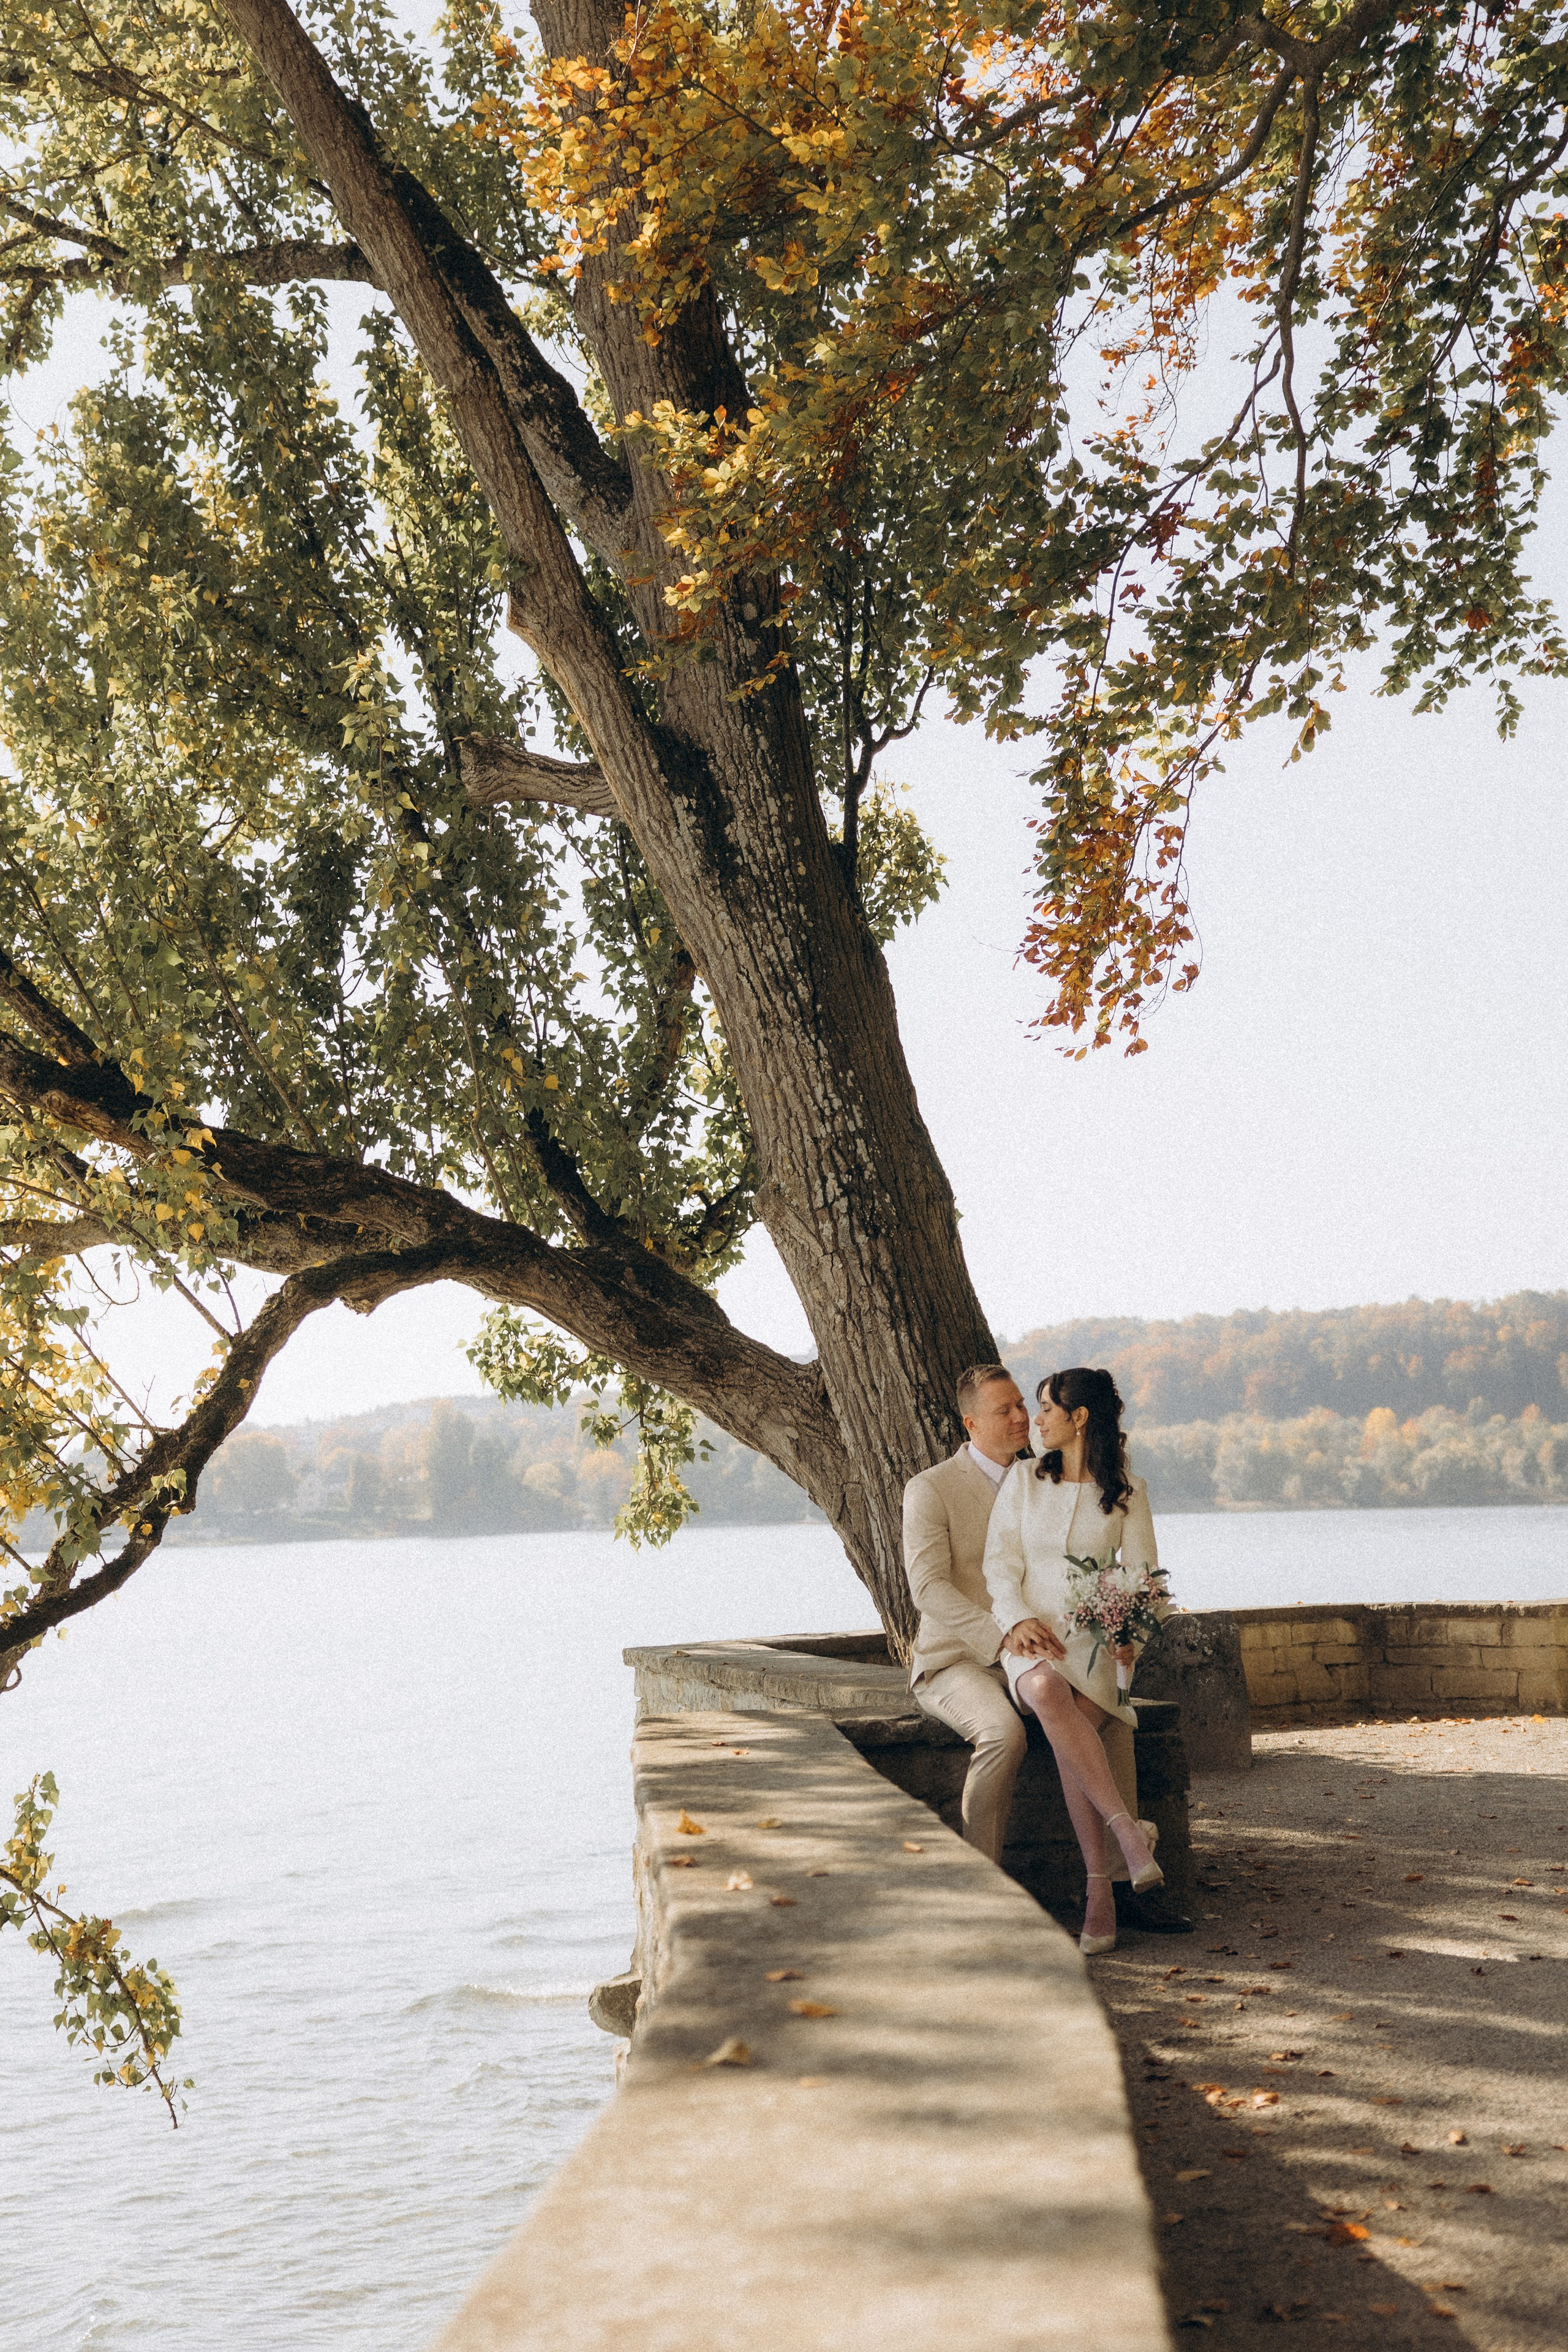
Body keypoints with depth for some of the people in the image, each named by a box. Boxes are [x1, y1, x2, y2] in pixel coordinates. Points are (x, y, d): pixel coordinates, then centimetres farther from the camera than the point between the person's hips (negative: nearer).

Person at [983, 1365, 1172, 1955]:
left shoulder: (1127, 1490, 8)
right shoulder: (1024, 1478, 11)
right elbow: (1000, 1562, 5)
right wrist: (1017, 1621, -13)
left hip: (1094, 1638, -1)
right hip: (1030, 1637, 1)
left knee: (1071, 1730, -33)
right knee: (1048, 1691, -37)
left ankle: (1099, 1889, -31)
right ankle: (1128, 1828, -35)